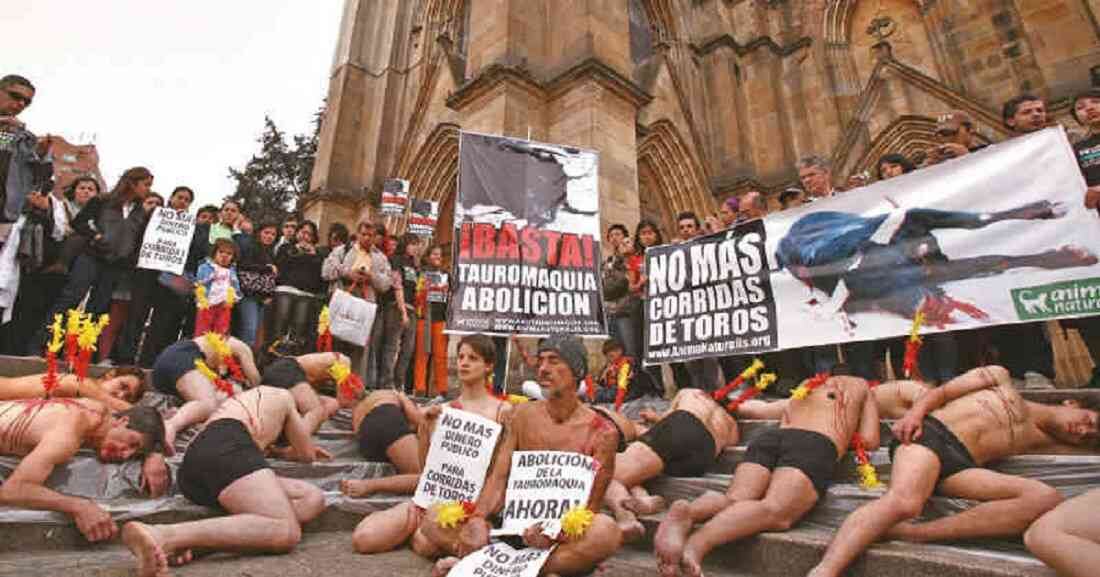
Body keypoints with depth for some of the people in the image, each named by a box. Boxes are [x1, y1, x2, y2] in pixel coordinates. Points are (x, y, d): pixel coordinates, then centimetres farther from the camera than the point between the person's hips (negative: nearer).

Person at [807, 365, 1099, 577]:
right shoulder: (1001, 379, 22)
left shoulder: (1045, 442, 34)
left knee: (1046, 498, -24)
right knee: (905, 501, -36)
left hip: (961, 463, 5)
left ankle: (911, 533, -31)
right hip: (930, 433, -5)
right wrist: (915, 412, -7)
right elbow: (941, 392, 11)